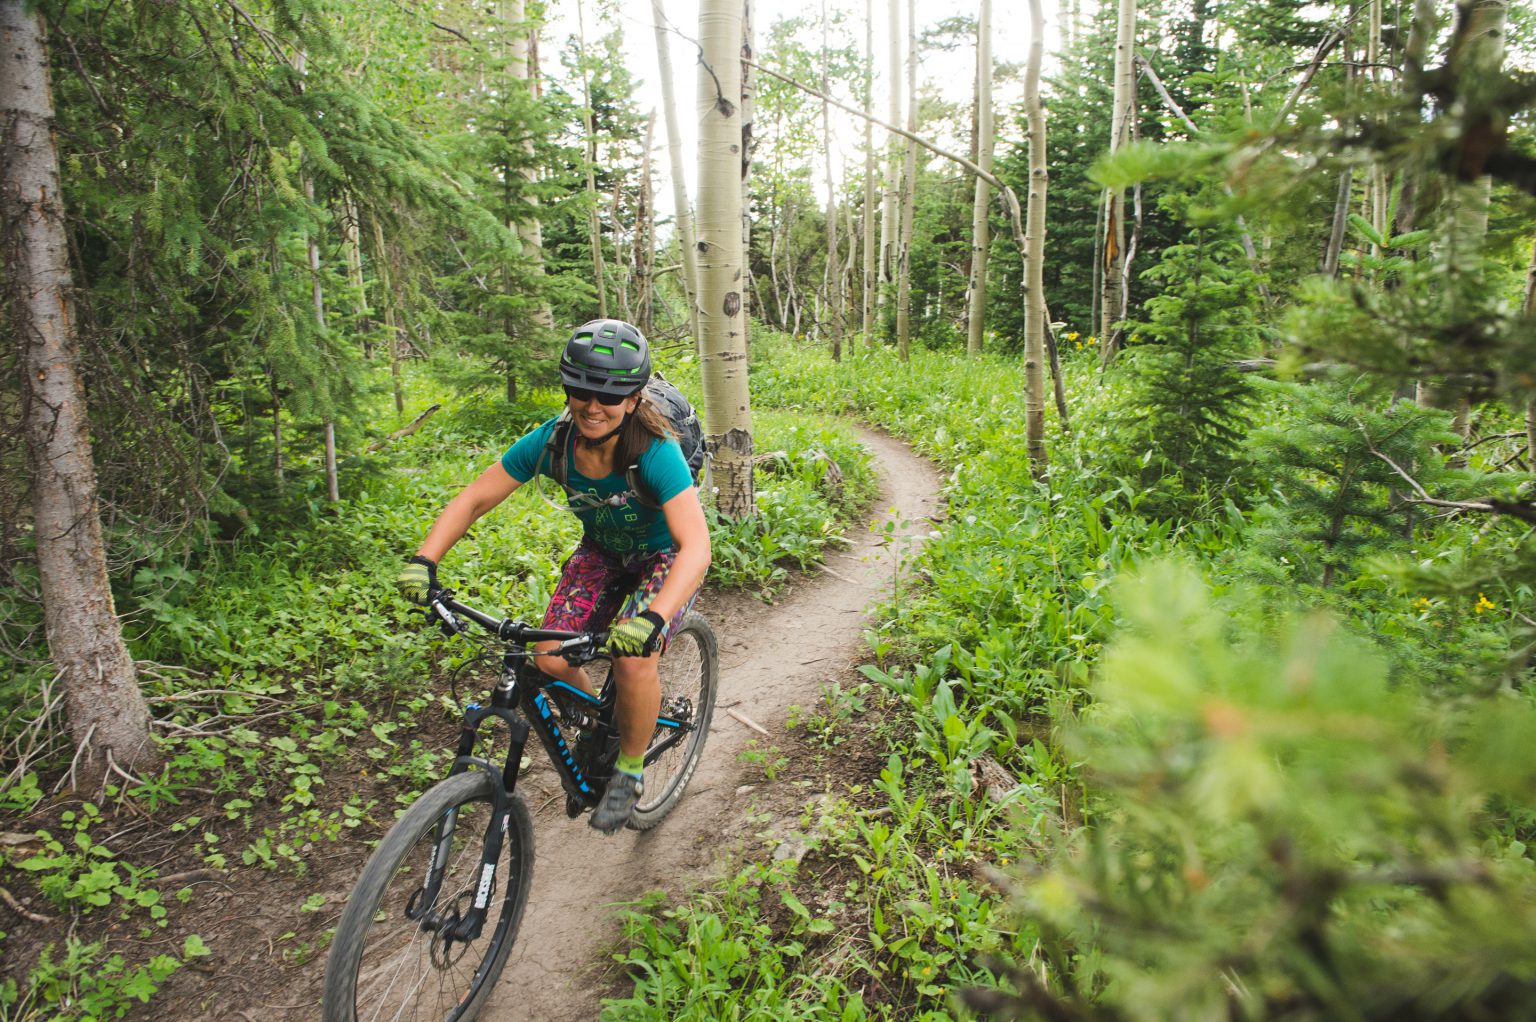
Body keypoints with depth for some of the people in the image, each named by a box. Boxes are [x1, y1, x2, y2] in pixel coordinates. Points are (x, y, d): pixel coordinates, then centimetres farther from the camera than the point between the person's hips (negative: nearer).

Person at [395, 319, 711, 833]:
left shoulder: (655, 453, -35)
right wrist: (424, 560, -28)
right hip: (601, 552, 4)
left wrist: (652, 619, -59)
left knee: (633, 660, -26)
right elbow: (473, 499, -14)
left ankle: (630, 768, 3)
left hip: (664, 559, -4)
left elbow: (695, 548, -44)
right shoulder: (552, 441, -22)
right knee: (550, 659, -12)